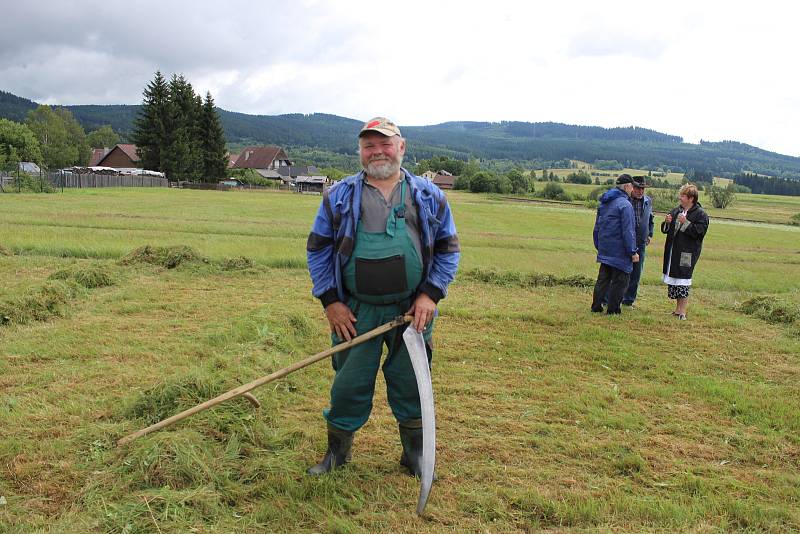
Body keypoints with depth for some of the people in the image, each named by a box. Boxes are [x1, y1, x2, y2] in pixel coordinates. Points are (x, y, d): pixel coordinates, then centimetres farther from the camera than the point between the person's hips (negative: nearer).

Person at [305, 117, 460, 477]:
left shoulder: (429, 196, 5)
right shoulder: (338, 196, 3)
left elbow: (448, 248, 8)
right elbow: (318, 249, 6)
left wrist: (431, 294, -4)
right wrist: (330, 301, -2)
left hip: (412, 310, 1)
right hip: (355, 312, 0)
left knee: (411, 386, 11)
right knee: (348, 386, 8)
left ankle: (415, 455, 31)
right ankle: (337, 453, 30)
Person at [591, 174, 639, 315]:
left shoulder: (604, 202, 11)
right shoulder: (625, 204, -15)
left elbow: (597, 227, 18)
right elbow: (627, 231, -18)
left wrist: (598, 246, 25)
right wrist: (633, 252, -12)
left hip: (604, 249, 8)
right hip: (619, 252, -8)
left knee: (603, 278, 15)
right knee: (620, 280, 2)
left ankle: (596, 306, 17)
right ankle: (613, 309, 5)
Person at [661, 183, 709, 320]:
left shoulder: (700, 214, -7)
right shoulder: (676, 211, 13)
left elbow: (700, 232, -17)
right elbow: (665, 230, 18)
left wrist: (686, 223, -22)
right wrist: (667, 223, -4)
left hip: (687, 252, -7)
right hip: (673, 251, 7)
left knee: (683, 280, -7)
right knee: (673, 280, 11)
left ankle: (682, 311, 0)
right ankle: (678, 308, 23)